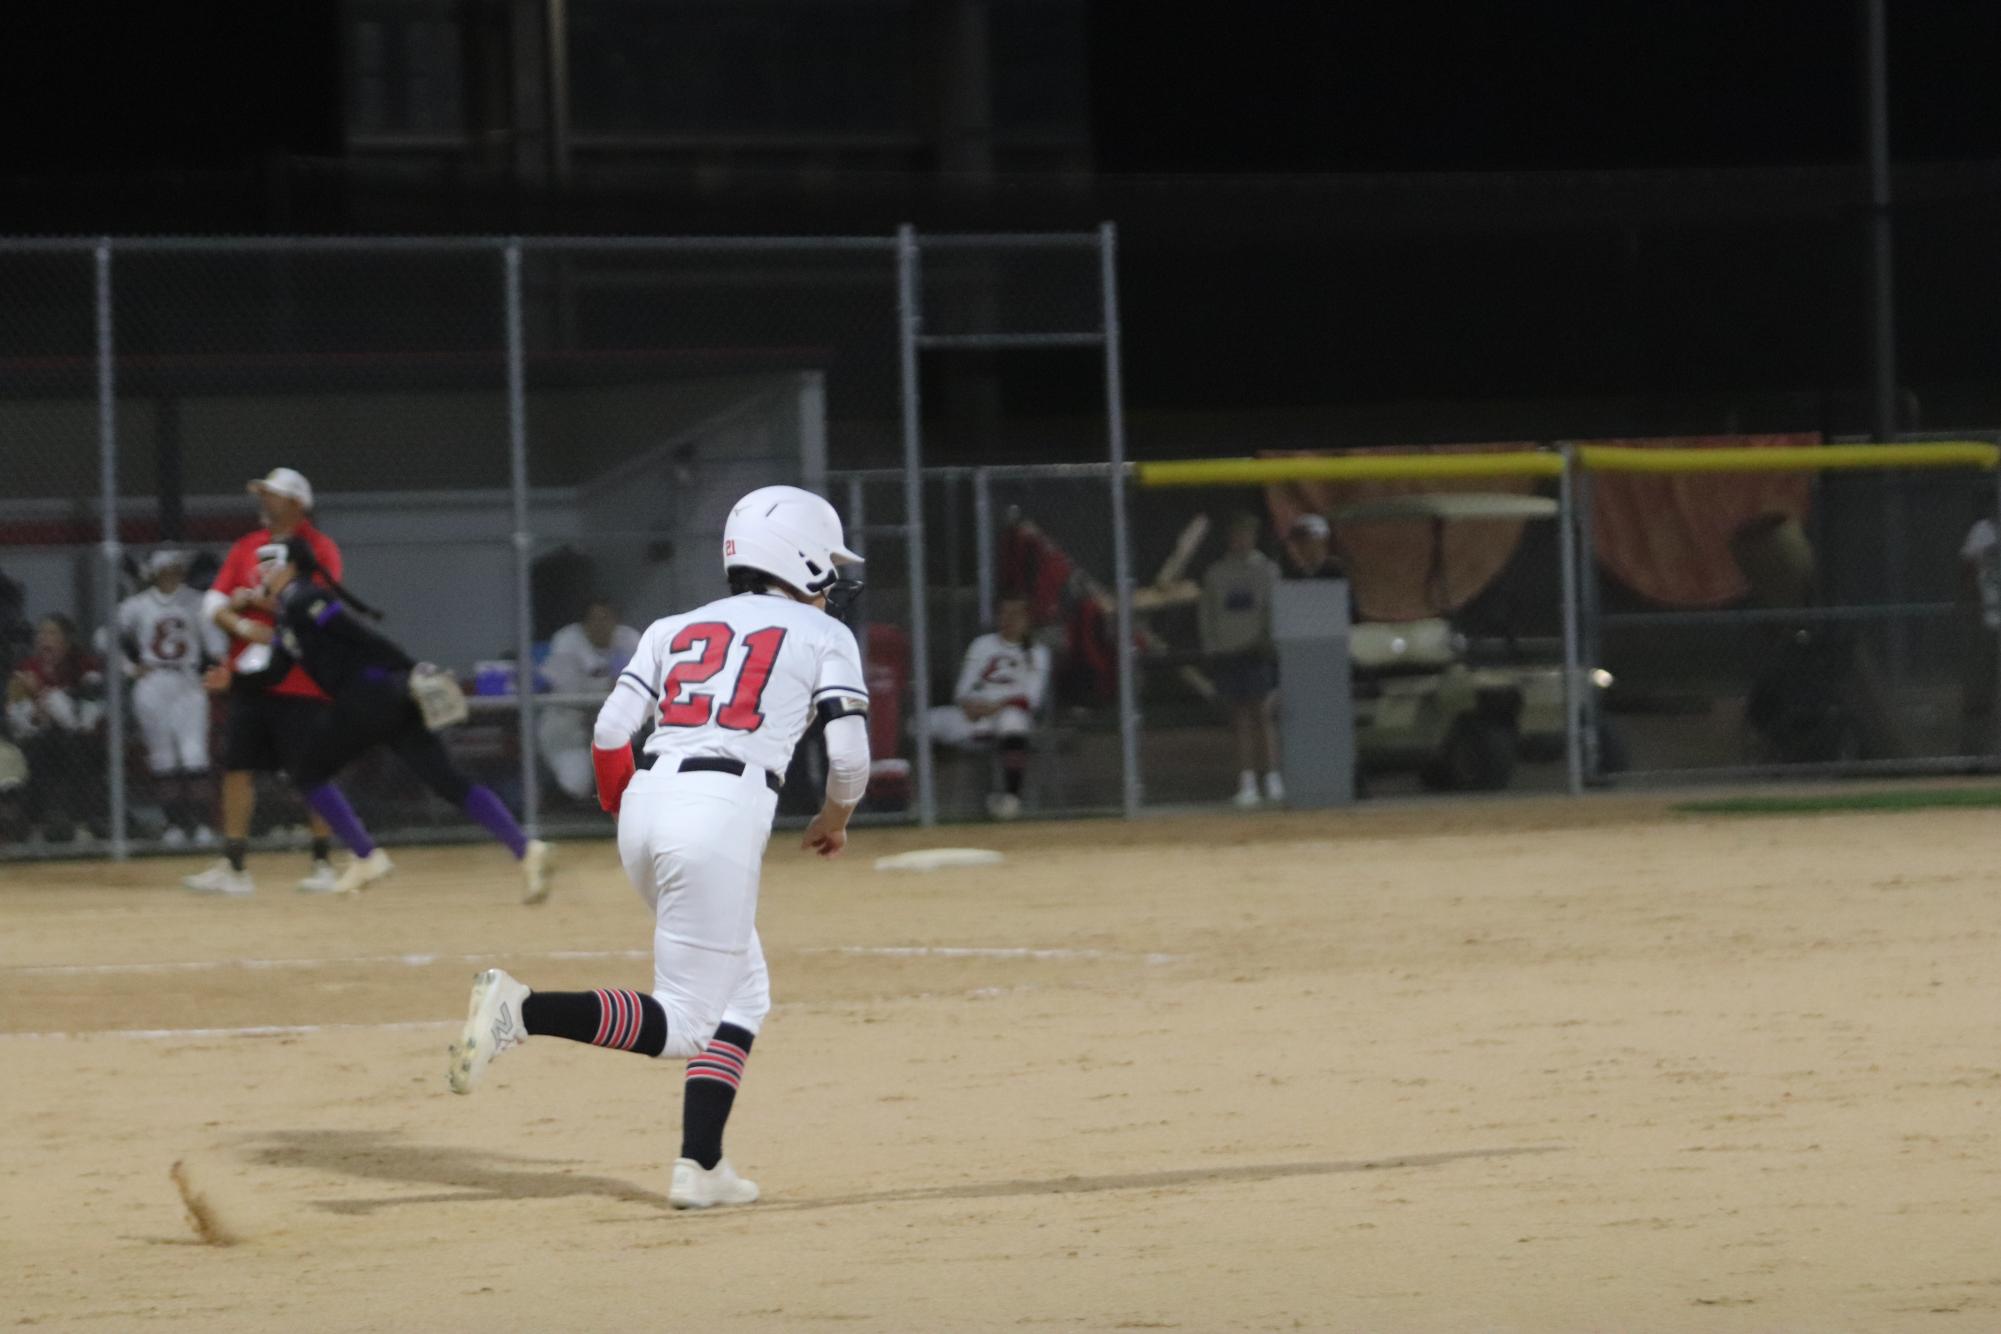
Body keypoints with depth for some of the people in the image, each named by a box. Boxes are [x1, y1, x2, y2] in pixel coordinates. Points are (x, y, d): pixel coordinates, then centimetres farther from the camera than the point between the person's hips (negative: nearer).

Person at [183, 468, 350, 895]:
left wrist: (260, 599, -13)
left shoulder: (319, 549, -4)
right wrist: (241, 624, -12)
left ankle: (324, 864, 7)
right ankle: (232, 867, 2)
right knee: (237, 767, 0)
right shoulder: (246, 547, 14)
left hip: (301, 683, -5)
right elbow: (214, 602, 7)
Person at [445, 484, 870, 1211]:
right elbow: (848, 751, 0)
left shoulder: (676, 629, 21)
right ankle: (527, 1011, -25)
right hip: (723, 816, -7)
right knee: (681, 1022, -4)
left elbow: (610, 730, 9)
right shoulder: (822, 635, 9)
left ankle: (702, 1166, 11)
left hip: (647, 804, 7)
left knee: (742, 996, 22)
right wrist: (835, 817, 19)